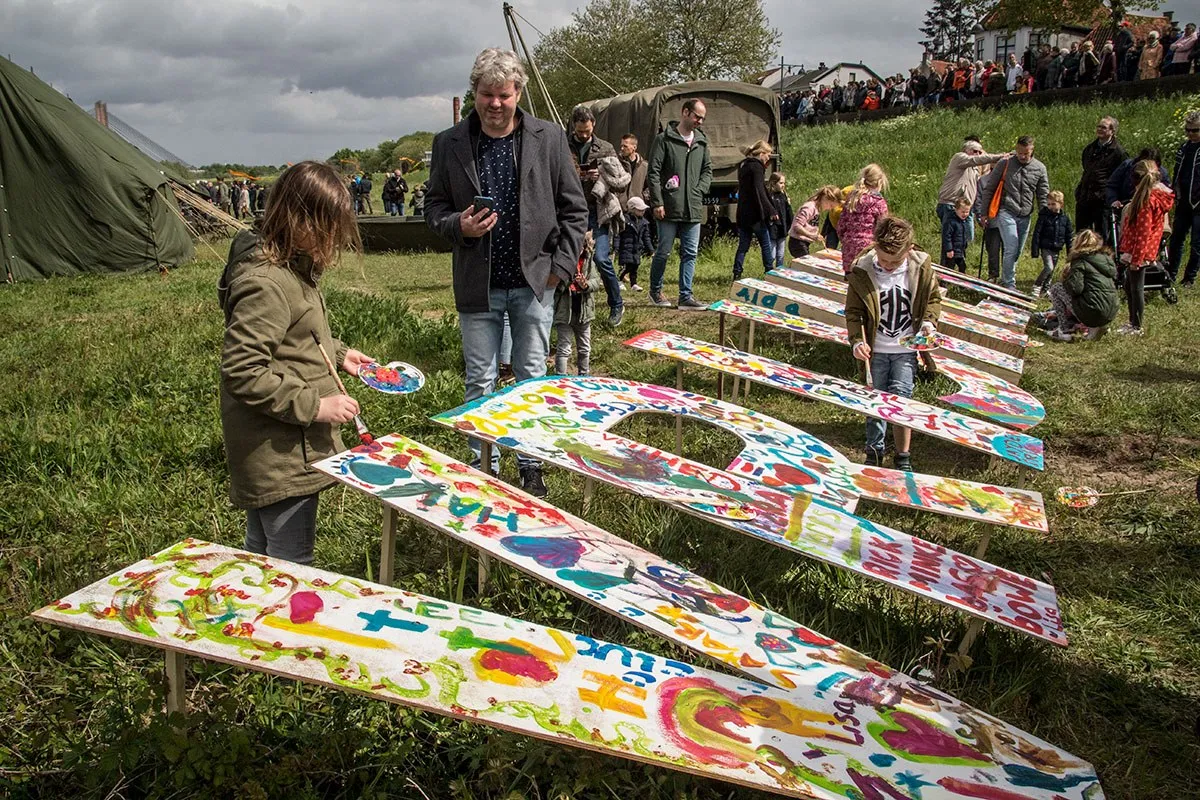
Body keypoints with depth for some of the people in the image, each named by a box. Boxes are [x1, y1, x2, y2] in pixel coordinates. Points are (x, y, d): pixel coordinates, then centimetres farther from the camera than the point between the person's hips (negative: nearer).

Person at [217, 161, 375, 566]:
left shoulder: (290, 267, 10)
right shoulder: (264, 284, -23)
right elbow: (242, 371, -26)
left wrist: (336, 352, 15)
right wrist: (313, 405, -24)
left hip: (272, 452, 11)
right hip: (282, 455, -11)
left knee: (263, 555, 23)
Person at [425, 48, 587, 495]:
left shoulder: (549, 140, 0)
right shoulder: (449, 144, 1)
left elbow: (574, 210, 4)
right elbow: (434, 207, 8)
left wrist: (561, 266, -4)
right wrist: (458, 226, -14)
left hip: (534, 282, 0)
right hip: (478, 285, 0)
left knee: (531, 377, 9)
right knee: (480, 382, 7)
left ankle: (531, 465, 23)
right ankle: (485, 466, 21)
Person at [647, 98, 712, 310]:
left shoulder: (701, 142, 12)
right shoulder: (664, 139, -4)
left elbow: (708, 170, 20)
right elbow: (653, 173, -7)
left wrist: (699, 191, 3)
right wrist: (657, 202, -12)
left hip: (693, 209, 5)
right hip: (669, 208, -5)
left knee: (690, 253, 4)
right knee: (663, 251, 2)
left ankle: (685, 297, 9)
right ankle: (655, 291, 20)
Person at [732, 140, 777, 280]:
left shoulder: (743, 166, 15)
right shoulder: (756, 167, -11)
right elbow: (759, 191, -21)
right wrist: (771, 210, -24)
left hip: (742, 214, 8)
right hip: (755, 214, -8)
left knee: (743, 246, 9)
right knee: (766, 245, 3)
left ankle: (737, 275, 7)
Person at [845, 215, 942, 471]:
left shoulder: (921, 267, -10)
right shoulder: (862, 271, -13)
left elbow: (933, 298, 7)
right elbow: (854, 311, -3)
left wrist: (929, 321, -11)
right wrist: (857, 341, -16)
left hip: (906, 349, -1)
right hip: (875, 350, 1)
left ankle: (903, 457, 5)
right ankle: (874, 451, 28)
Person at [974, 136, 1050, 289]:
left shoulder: (1040, 168, 6)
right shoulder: (1005, 164, -2)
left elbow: (1043, 195, 12)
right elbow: (988, 189, 3)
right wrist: (983, 213, 3)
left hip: (1025, 216, 4)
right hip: (1006, 213, -4)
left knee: (1017, 252, 9)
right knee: (1011, 249, -15)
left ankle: (1005, 281, 23)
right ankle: (1009, 284, -10)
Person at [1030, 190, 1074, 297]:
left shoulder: (1065, 219, 4)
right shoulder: (1044, 216, -6)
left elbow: (1069, 236, 10)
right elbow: (1037, 234, -6)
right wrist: (1035, 250, -11)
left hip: (1057, 249, 4)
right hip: (1045, 248, -4)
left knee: (1052, 271, 10)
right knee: (1049, 268, -19)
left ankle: (1046, 288, 24)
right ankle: (1036, 286, -6)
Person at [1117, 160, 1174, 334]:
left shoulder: (1147, 199, -19)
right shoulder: (1157, 196, 10)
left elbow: (1143, 232, -21)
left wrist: (1136, 258, -20)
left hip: (1139, 251, -10)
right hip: (1138, 251, 10)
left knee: (1136, 287, -1)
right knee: (1129, 286, 19)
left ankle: (1136, 327, 8)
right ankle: (1133, 323, 29)